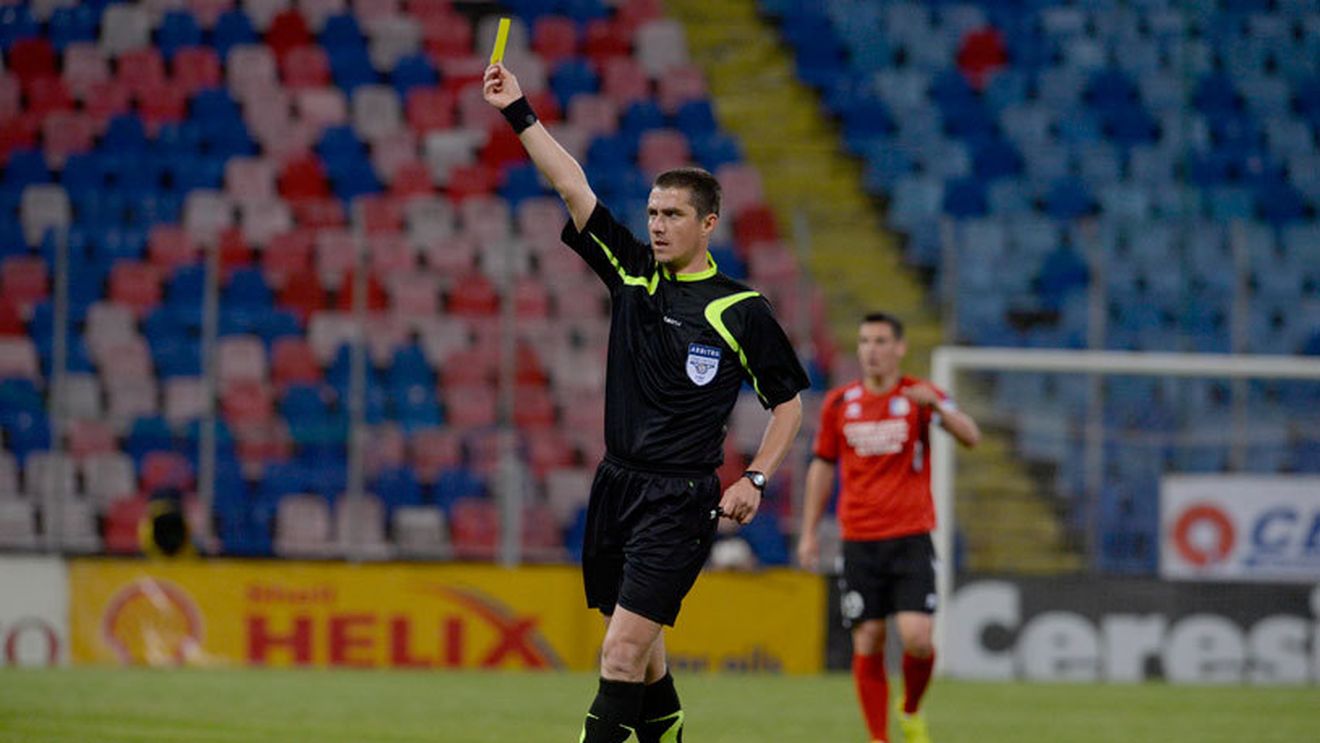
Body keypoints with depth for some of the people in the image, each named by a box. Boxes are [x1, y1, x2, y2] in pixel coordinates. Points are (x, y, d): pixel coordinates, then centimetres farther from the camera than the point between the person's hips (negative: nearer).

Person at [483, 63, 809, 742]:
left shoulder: (740, 310, -4)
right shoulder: (632, 273, 7)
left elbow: (788, 402, 4)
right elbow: (573, 187, 3)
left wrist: (755, 480, -6)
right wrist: (519, 113, -2)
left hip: (681, 501, -6)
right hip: (617, 484, 6)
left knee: (622, 650, -14)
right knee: (638, 648, 15)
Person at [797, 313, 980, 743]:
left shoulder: (919, 396, 0)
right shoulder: (839, 403, 7)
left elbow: (970, 437, -12)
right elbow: (822, 467, 15)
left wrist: (937, 405, -30)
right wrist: (809, 533, 12)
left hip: (911, 539, -2)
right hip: (859, 541, 2)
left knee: (916, 638, -14)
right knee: (868, 643, -3)